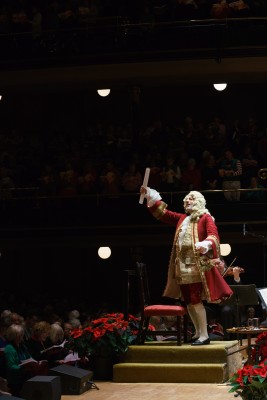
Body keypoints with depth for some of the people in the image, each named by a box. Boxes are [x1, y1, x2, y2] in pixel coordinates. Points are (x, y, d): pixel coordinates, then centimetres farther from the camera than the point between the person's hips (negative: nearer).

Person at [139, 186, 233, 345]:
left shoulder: (206, 218, 1)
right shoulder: (182, 218, 20)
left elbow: (213, 235, -12)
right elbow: (163, 213, 22)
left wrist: (205, 245, -32)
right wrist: (151, 196, 15)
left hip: (198, 265, -7)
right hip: (182, 265, 7)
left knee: (196, 299, -12)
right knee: (188, 300, 8)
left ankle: (204, 335, -10)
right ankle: (198, 332, 17)